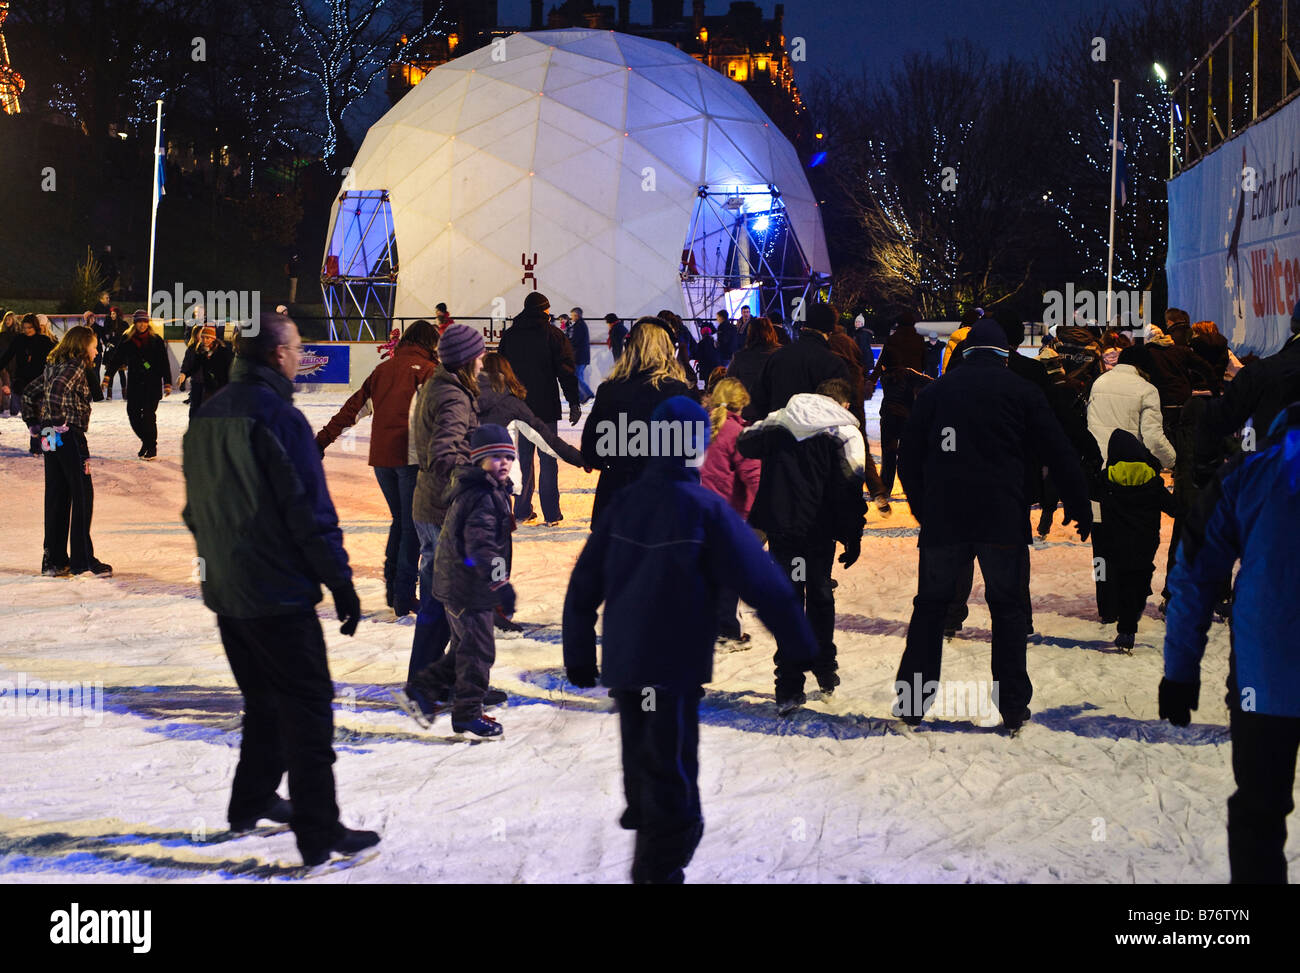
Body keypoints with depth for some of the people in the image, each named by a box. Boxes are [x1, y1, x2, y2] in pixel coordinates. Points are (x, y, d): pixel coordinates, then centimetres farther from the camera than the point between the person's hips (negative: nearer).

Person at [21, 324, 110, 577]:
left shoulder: (53, 365, 15)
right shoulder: (75, 366, -10)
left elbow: (30, 391, 20)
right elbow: (58, 388, -27)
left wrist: (34, 423, 18)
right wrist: (61, 419, -18)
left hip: (50, 439, 9)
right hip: (70, 434, -9)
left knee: (56, 497, 11)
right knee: (83, 495, -3)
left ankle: (54, 560, 13)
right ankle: (82, 560, -3)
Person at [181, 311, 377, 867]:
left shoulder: (206, 418, 8)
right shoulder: (278, 415, -17)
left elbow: (196, 508, 17)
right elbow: (310, 510, -19)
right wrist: (340, 583, -13)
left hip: (225, 593, 8)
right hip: (279, 594, -8)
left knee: (263, 700, 23)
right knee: (307, 711, -2)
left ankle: (252, 801, 31)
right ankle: (319, 834, -1)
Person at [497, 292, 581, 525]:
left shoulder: (509, 336, 6)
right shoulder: (553, 334, -5)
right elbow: (566, 371, -7)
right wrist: (574, 403, -3)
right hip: (546, 408, -3)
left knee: (523, 460, 11)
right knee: (548, 462, 1)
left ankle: (522, 512, 12)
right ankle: (551, 515, 1)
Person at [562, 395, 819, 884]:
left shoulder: (622, 504, 1)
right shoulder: (706, 509, -14)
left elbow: (582, 587, 6)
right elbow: (763, 583, -13)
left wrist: (579, 656, 15)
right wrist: (799, 648, -3)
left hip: (621, 663, 6)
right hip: (676, 667, -6)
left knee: (641, 770, 20)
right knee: (672, 777, -1)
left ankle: (648, 864, 35)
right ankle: (660, 868, -4)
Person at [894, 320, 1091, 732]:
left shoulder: (935, 390, 9)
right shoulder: (1022, 391, 3)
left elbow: (909, 458, 12)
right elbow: (1059, 455, 3)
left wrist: (921, 509, 23)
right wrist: (1080, 508, 11)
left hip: (942, 518, 2)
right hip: (1003, 520, -2)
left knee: (930, 606, 11)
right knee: (1008, 608, 8)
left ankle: (911, 704, 10)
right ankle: (1013, 708, 6)